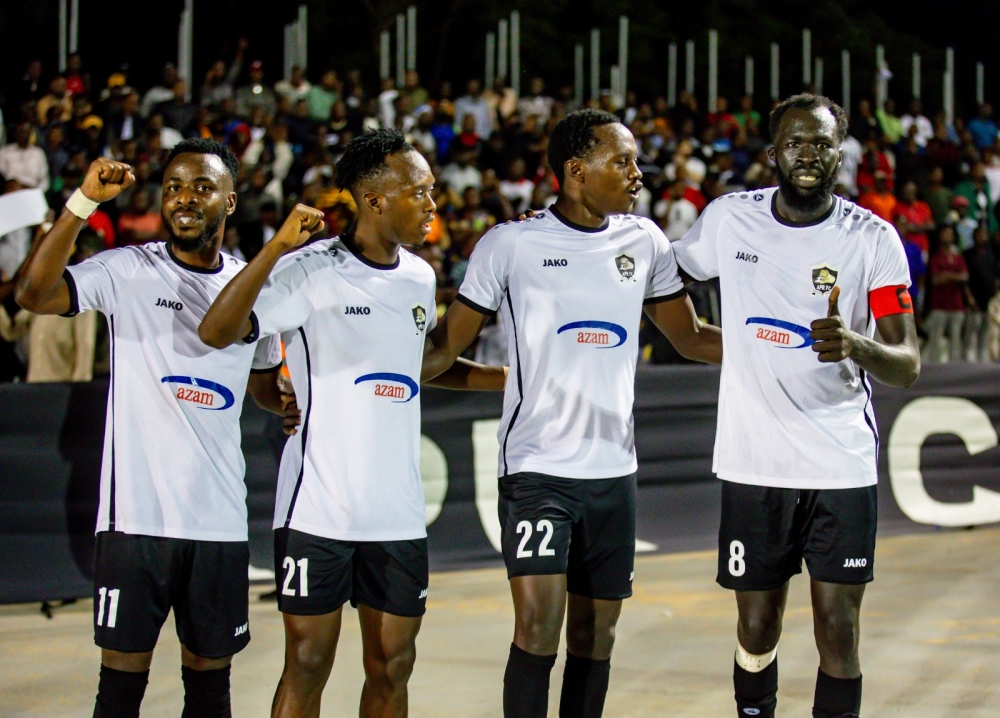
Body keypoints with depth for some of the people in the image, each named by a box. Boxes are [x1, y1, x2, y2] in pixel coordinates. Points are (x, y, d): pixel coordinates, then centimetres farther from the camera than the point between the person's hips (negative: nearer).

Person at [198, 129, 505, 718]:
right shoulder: (311, 271, -10)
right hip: (318, 509, -6)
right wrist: (277, 247, -31)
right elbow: (216, 333, -22)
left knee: (392, 668, 9)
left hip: (399, 511, 6)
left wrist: (505, 378, 20)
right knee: (308, 666, 0)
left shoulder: (420, 277, 10)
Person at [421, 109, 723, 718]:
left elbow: (691, 337, 19)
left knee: (596, 633, 9)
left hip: (614, 469, 5)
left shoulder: (645, 242, 8)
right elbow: (445, 349, 1)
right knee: (538, 623, -16)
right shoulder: (511, 245, -4)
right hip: (536, 467, -5)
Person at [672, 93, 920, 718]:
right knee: (757, 624, 7)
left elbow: (908, 365, -9)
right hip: (754, 462, 1)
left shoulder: (874, 238, -5)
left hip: (843, 466, -1)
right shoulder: (728, 219, 0)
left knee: (839, 627, 0)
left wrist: (855, 344, -30)